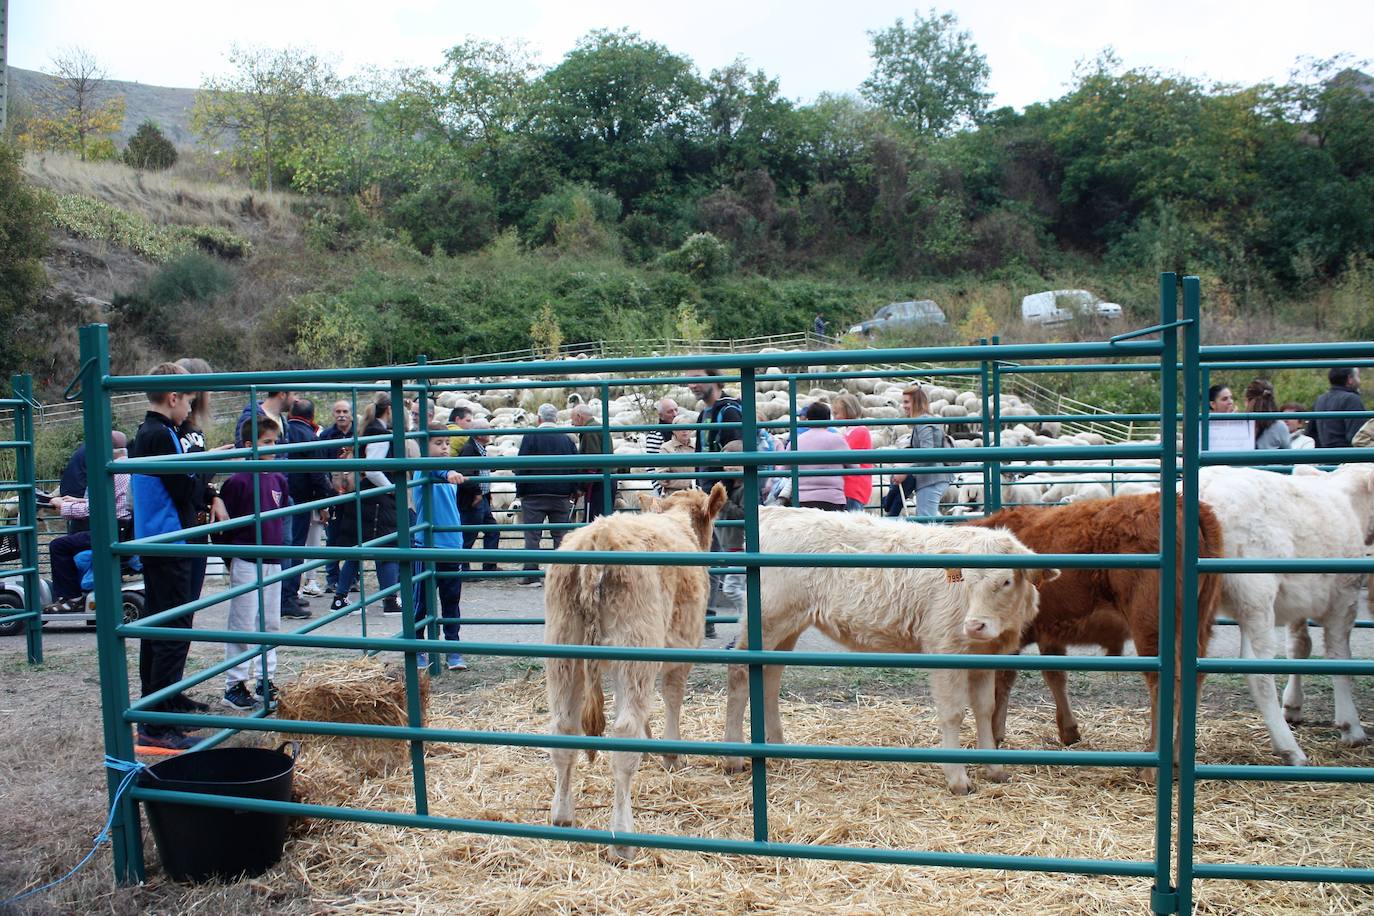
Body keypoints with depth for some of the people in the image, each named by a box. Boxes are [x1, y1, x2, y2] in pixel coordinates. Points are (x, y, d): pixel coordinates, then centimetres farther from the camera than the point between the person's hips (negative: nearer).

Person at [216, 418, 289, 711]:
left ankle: (265, 680, 21)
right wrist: (230, 557, -3)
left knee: (271, 623, 11)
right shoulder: (238, 481, -13)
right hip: (246, 563, -6)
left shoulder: (278, 479, 7)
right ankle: (234, 685, 7)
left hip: (273, 561, 6)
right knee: (243, 625, -1)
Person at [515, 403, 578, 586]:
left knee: (532, 535, 1)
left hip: (534, 495, -3)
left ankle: (531, 575, -2)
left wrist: (520, 491, -1)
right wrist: (571, 492, 14)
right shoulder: (566, 438, 6)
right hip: (561, 496, 3)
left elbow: (521, 466, -7)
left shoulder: (530, 436, -5)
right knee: (560, 535, 8)